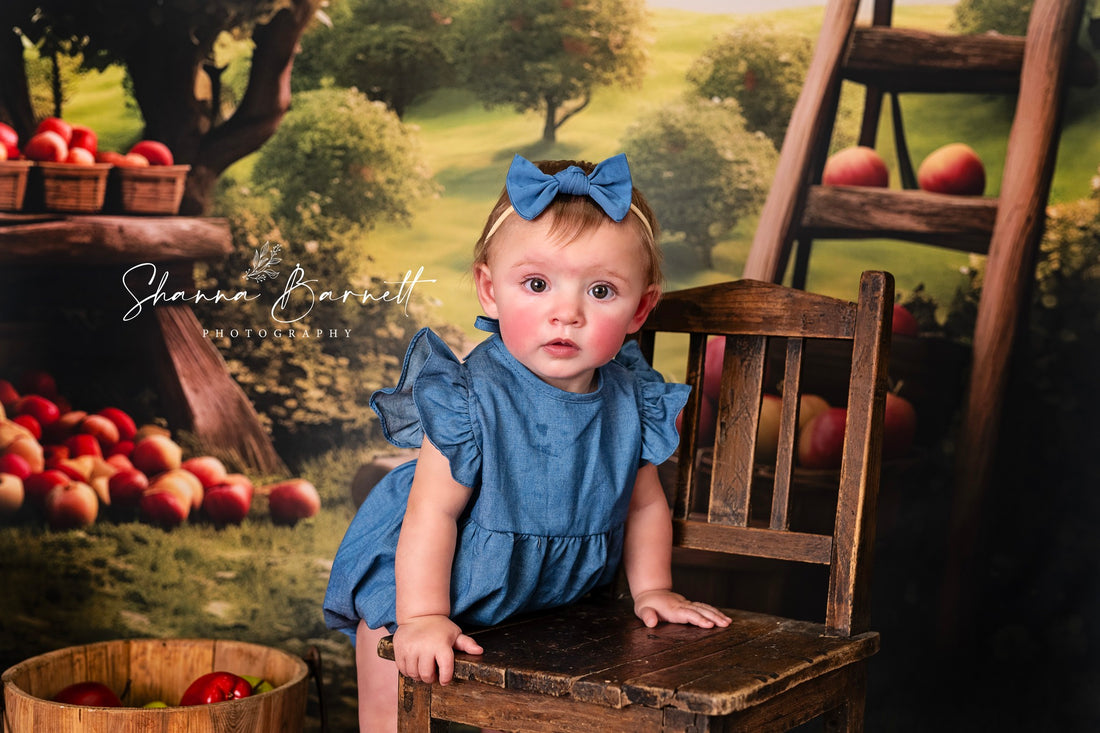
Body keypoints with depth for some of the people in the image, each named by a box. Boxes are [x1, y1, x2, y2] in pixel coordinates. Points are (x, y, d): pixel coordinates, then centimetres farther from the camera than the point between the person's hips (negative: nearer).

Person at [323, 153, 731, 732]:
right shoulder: (471, 399, -29)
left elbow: (644, 505, 2)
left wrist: (652, 590, 3)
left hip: (549, 594, 5)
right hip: (417, 583, -4)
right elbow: (433, 511, -27)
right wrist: (423, 619, -28)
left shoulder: (631, 402, -13)